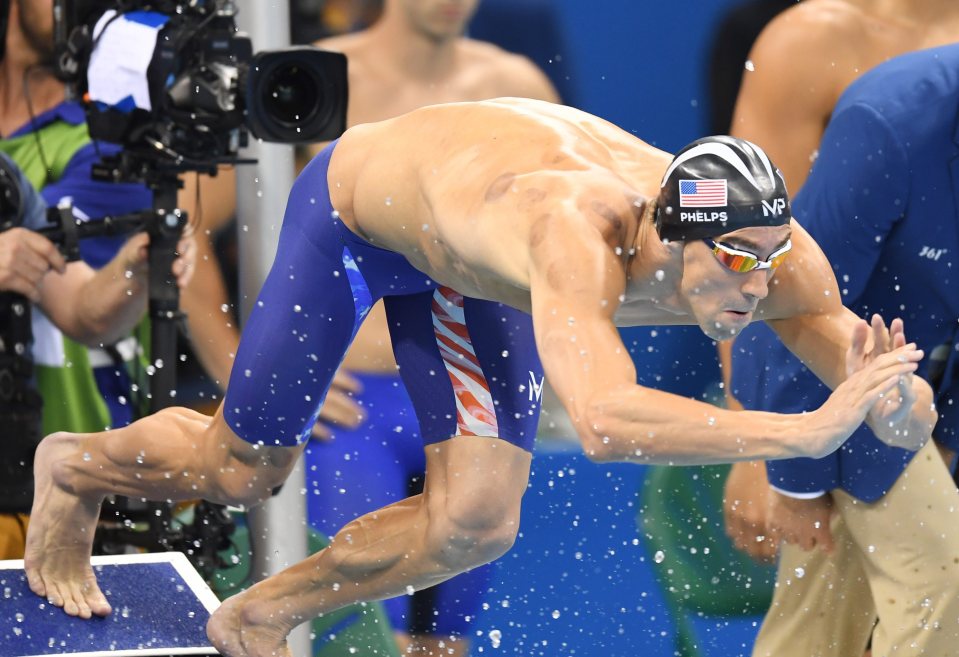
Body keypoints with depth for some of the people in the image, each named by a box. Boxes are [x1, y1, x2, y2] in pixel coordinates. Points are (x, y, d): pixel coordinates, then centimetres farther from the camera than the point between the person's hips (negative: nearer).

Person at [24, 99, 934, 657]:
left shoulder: (768, 254, -32)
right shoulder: (576, 233, -51)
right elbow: (603, 422, -64)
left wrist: (895, 406, -43)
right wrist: (807, 430, -67)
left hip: (471, 263, 6)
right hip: (354, 200, -6)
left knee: (473, 525, -4)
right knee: (246, 469, 11)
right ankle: (74, 467, 44)